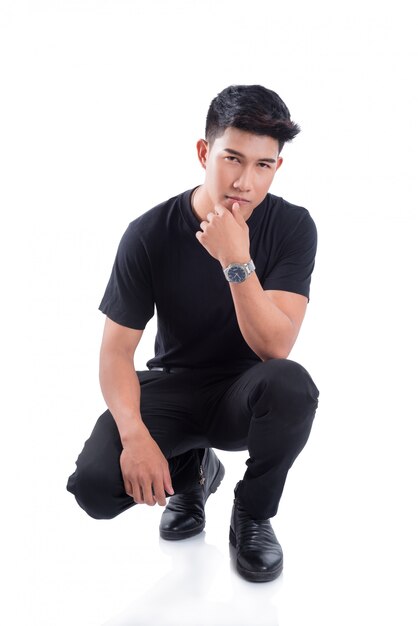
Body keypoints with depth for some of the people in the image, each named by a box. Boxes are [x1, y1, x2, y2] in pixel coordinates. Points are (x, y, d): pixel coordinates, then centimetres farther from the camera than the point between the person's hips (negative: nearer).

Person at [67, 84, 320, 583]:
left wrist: (236, 261, -36)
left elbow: (275, 347, -23)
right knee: (94, 484, -25)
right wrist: (135, 434, -29)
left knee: (292, 384, -36)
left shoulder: (292, 227, -15)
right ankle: (192, 469, 11)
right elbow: (116, 350, -13)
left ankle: (252, 516, -4)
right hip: (173, 387, 0)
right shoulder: (150, 233, -15)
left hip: (245, 394, 0)